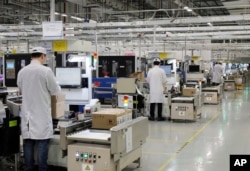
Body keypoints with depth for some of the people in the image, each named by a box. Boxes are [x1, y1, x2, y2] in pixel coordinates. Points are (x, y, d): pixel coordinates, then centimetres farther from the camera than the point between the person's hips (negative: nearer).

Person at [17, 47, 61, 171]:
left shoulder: (21, 72, 4)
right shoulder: (46, 70, -12)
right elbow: (55, 91, -3)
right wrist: (46, 89, 19)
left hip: (27, 114, 5)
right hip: (42, 115, -5)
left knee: (28, 143, 9)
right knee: (42, 144, 1)